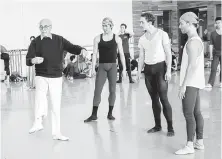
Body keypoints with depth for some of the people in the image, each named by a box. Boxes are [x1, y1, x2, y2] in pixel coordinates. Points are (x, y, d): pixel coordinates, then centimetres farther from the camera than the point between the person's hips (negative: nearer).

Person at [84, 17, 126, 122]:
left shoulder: (117, 39, 1)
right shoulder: (98, 38, 2)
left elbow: (121, 54, 3)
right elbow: (95, 54, 2)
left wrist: (124, 69, 0)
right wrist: (93, 68, -5)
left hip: (112, 66, 0)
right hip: (102, 66, 0)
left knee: (112, 90, 4)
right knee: (97, 90, -2)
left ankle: (110, 113, 16)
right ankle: (94, 114, 4)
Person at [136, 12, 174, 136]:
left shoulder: (162, 34, -6)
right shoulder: (142, 39, 9)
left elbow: (168, 53, -7)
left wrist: (168, 70, -14)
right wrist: (139, 72, 5)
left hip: (160, 67, -5)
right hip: (148, 69, 5)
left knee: (163, 98, -8)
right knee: (154, 99, 8)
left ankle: (170, 127, -1)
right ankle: (158, 125, 17)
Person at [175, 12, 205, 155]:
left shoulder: (192, 42, -16)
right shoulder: (197, 40, 15)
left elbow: (192, 65, -21)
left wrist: (183, 85, -19)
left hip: (191, 83, -10)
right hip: (195, 82, 10)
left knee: (188, 114, -6)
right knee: (196, 112, 12)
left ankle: (189, 146, -2)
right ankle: (200, 142, 19)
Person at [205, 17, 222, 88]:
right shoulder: (213, 33, 2)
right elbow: (211, 44, 2)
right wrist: (211, 54, -3)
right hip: (216, 53, 0)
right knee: (213, 68, -6)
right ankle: (210, 83, -8)